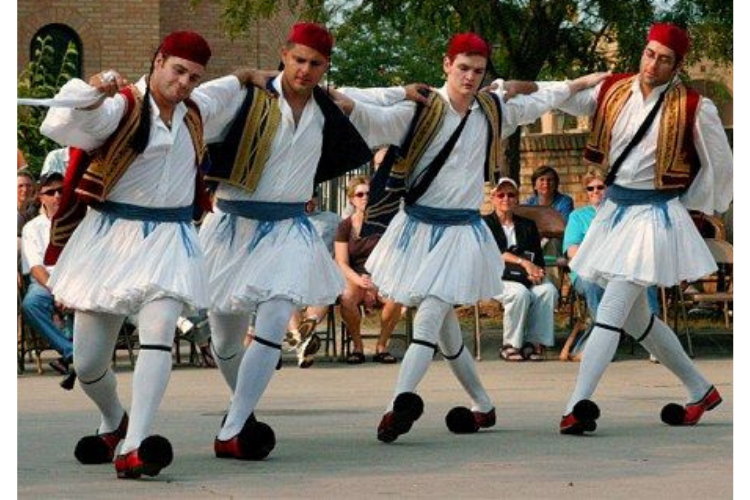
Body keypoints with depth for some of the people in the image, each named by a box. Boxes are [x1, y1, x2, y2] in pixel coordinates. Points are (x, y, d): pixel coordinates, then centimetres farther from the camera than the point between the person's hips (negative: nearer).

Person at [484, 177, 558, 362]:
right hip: (497, 278, -4)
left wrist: (536, 272, -12)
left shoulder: (527, 225, 22)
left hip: (526, 277, 4)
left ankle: (533, 342, -24)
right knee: (520, 293, -36)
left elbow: (537, 256, 13)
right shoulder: (485, 224, 9)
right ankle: (510, 345, -24)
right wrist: (523, 262, -22)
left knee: (548, 290, -28)